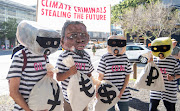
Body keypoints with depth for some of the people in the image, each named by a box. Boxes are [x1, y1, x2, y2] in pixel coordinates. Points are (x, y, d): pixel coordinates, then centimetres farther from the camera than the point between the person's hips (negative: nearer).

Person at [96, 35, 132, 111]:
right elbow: (100, 76, -3)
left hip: (123, 93, 3)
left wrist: (122, 91, -4)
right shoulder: (105, 58, -7)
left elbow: (127, 75, 5)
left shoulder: (125, 57, 3)